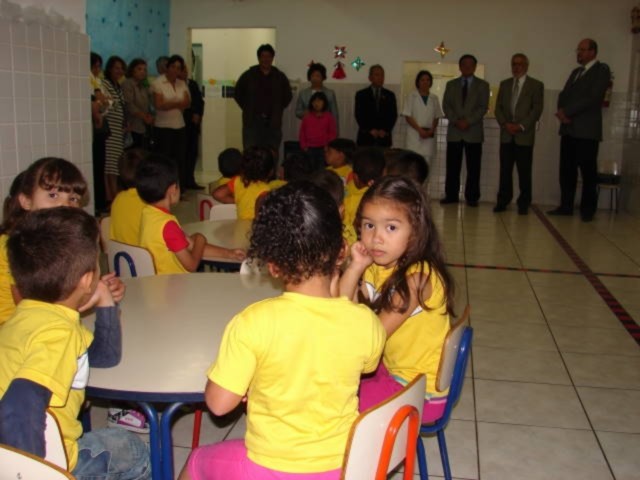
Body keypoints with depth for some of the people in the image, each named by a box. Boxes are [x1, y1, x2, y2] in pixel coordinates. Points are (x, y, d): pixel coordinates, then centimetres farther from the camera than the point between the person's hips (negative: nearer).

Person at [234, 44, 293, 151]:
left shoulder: (280, 77, 8)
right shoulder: (248, 75, 4)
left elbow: (288, 96, 18)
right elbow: (238, 93, 12)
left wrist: (278, 110, 10)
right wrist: (247, 109, 7)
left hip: (273, 123, 2)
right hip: (252, 122, -1)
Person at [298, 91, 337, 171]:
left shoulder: (329, 117, 2)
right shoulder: (307, 117, 7)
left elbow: (332, 133, 3)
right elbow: (302, 132, 9)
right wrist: (304, 146, 2)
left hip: (323, 149, -1)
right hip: (309, 149, 1)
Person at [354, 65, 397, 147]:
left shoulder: (390, 95, 13)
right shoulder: (361, 94, 8)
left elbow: (393, 115, 8)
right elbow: (359, 115, 0)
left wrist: (385, 130, -7)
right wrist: (370, 130, -10)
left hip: (384, 138, 2)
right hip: (366, 138, -1)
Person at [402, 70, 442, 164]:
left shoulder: (434, 98, 12)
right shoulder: (411, 97, 3)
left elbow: (436, 118, 12)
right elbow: (408, 116, -3)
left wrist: (431, 130, -6)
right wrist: (420, 130, -13)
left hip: (429, 136, 3)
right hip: (414, 134, -3)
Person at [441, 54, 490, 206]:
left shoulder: (482, 85, 9)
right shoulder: (451, 84, 14)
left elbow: (483, 107, -1)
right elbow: (446, 106, 5)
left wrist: (468, 121, -13)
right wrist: (456, 121, -10)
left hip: (474, 132, -1)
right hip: (454, 131, 2)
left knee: (473, 167, -1)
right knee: (452, 166, 1)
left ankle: (472, 197, 4)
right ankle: (451, 195, 8)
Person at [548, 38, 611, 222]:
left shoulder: (602, 70, -2)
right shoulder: (576, 72, 21)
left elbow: (593, 97, -13)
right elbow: (563, 95, 14)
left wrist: (567, 112, -13)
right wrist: (562, 111, -7)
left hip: (587, 130, -6)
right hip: (568, 128, 6)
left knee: (588, 171, -1)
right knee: (566, 169, 5)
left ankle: (588, 209, 7)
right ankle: (566, 206, 12)